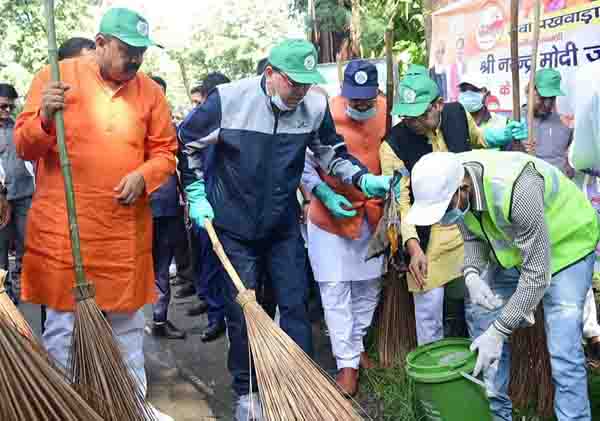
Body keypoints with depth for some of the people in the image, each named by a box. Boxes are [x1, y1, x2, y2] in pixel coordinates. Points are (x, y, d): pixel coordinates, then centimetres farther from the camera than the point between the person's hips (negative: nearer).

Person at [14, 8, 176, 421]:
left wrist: (143, 176, -11)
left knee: (127, 321, 14)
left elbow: (165, 152, 9)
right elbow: (24, 147, -2)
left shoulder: (150, 91, 5)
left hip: (126, 231, 3)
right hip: (63, 229, -2)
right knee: (63, 323, 6)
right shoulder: (55, 77, -1)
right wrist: (45, 117, -22)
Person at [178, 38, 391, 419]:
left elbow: (332, 153, 8)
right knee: (241, 311, 7)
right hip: (235, 227, -2)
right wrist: (196, 195, -6)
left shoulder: (315, 106, -8)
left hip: (284, 226, 3)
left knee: (295, 305, 6)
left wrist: (364, 179, -8)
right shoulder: (229, 99, -17)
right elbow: (188, 144, -3)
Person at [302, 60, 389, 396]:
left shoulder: (385, 111, -1)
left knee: (369, 287, 15)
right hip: (331, 214, -4)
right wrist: (327, 196, -20)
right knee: (336, 291, -3)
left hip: (370, 213, 5)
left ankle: (356, 345, 35)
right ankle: (347, 363, 8)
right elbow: (305, 165, -9)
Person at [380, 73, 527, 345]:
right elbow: (400, 201, -22)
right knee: (429, 306, -2)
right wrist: (413, 247, -32)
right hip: (427, 235, -4)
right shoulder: (393, 144, -18)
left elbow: (476, 138, 20)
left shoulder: (458, 113, -5)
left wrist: (502, 136, 0)